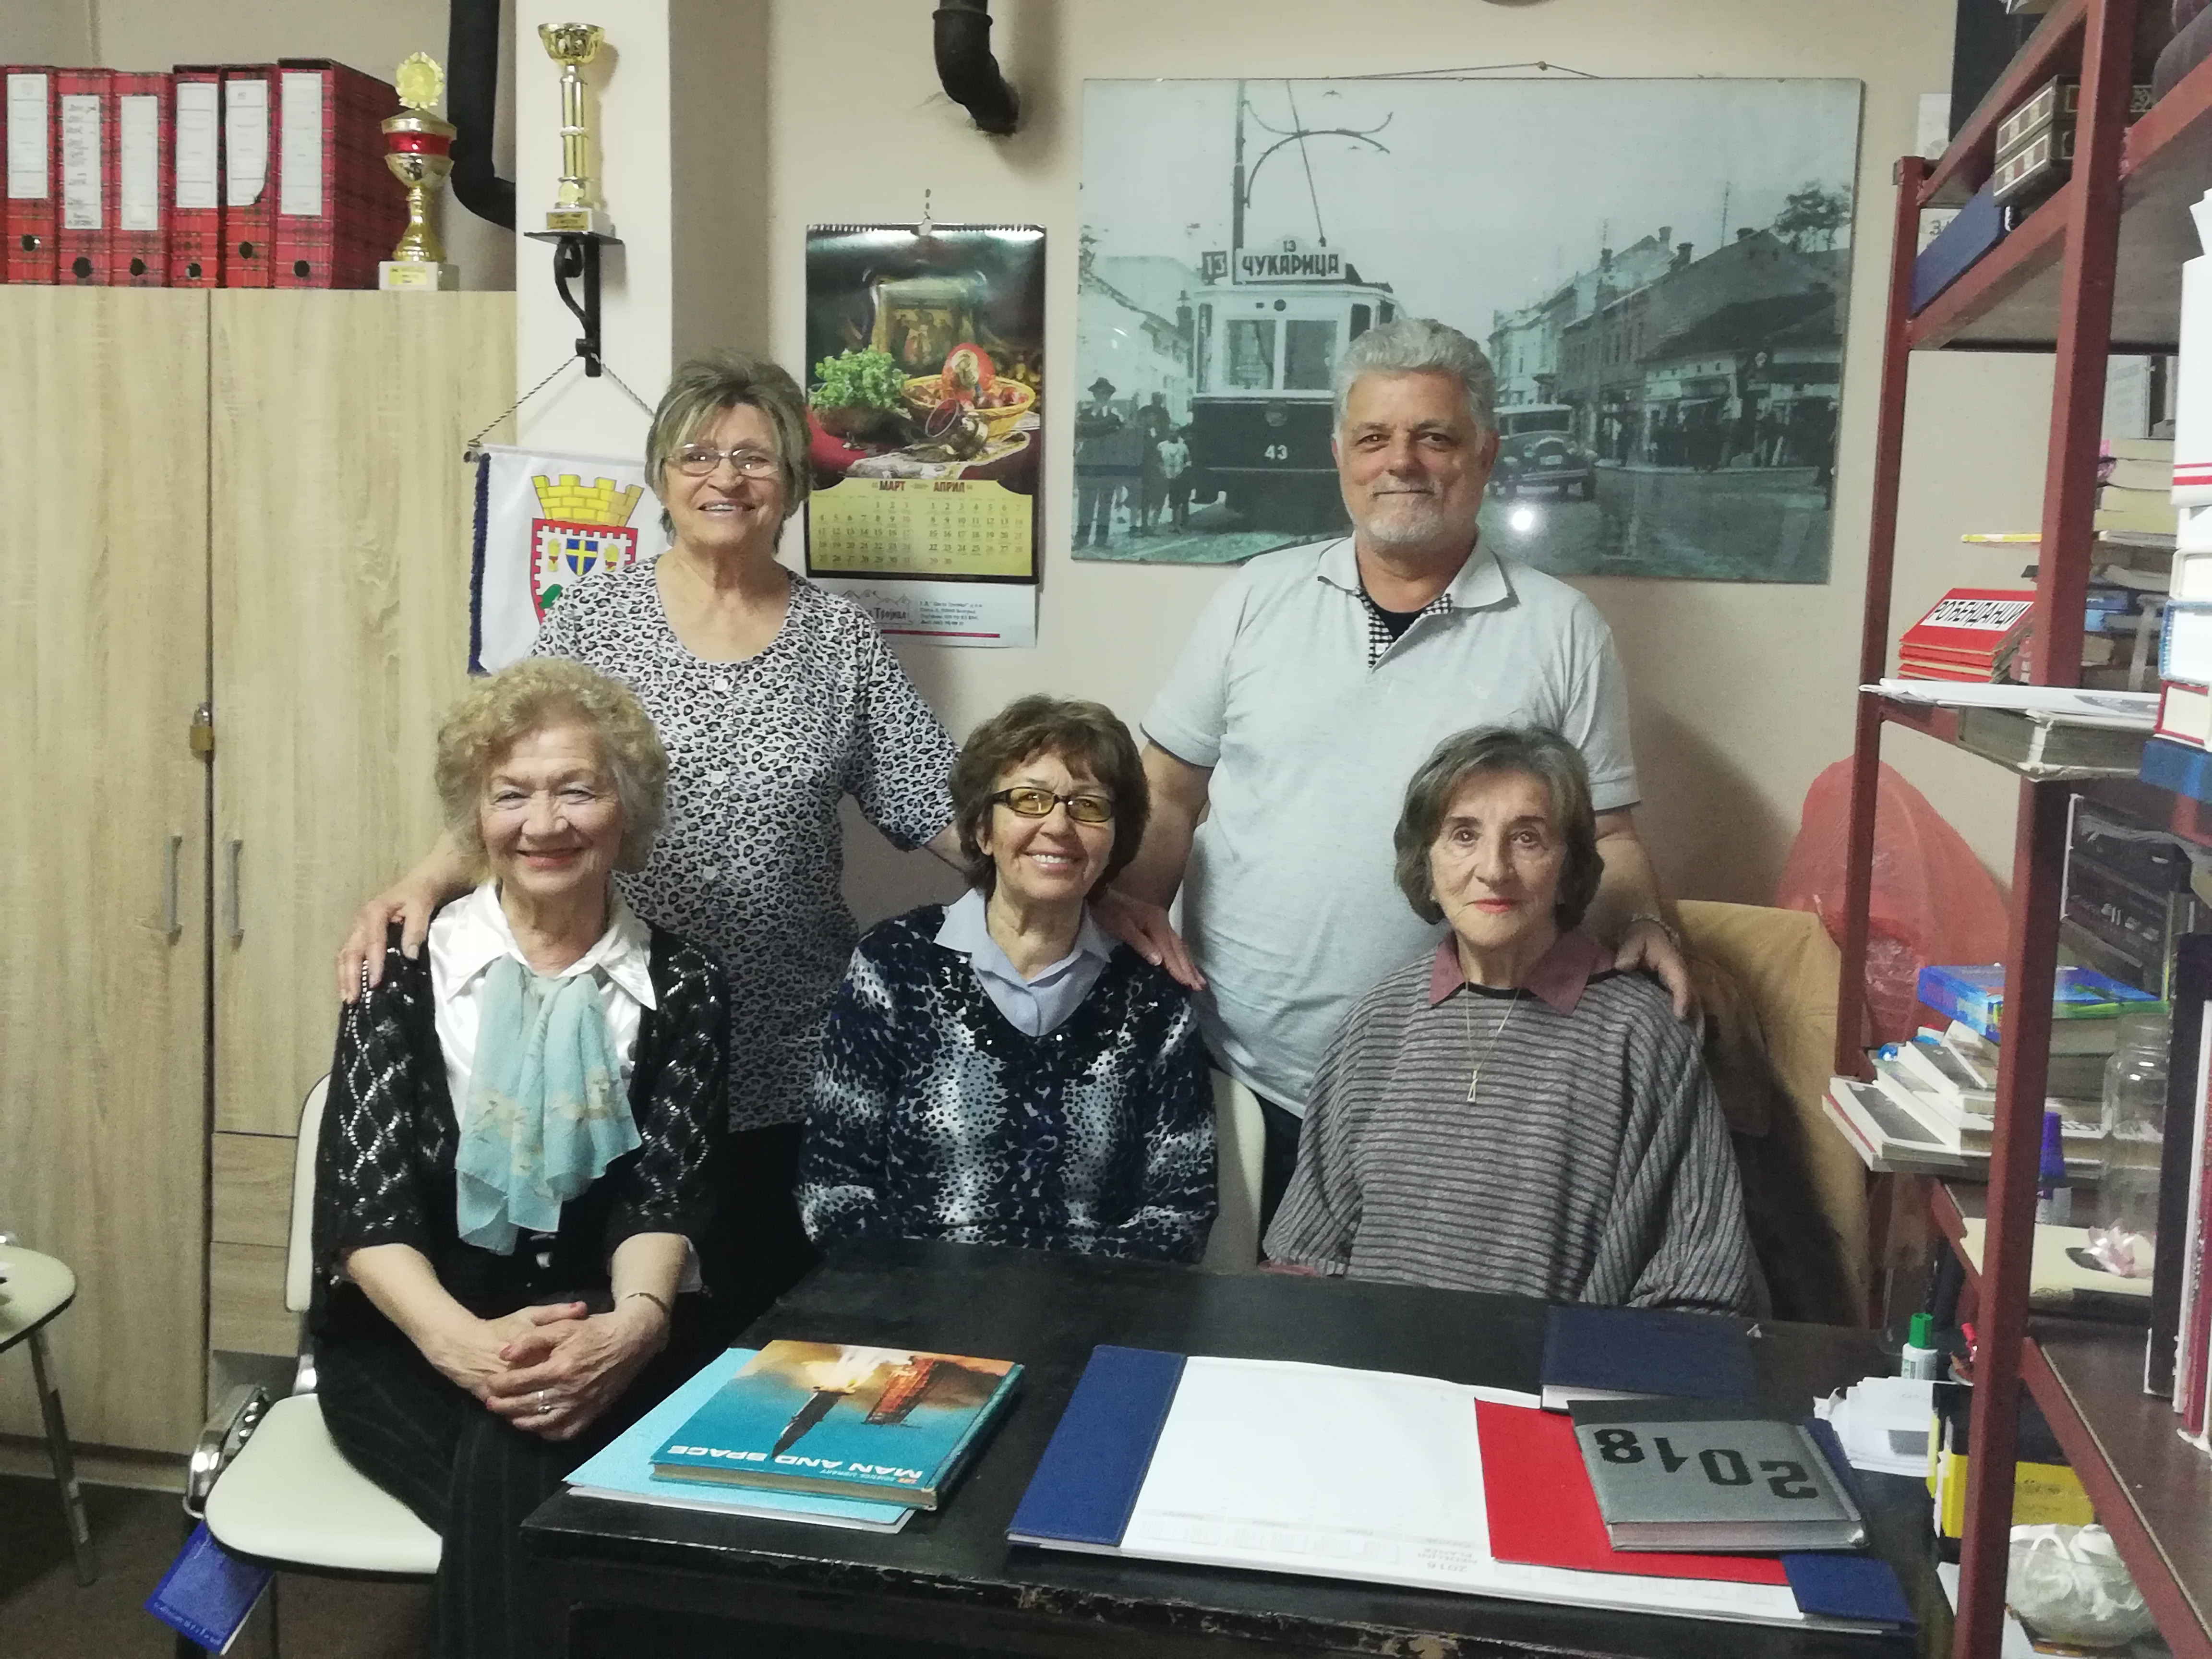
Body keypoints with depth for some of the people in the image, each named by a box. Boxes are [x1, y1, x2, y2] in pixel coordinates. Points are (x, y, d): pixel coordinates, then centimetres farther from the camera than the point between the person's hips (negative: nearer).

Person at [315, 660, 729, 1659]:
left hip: (600, 1337, 1)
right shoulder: (408, 970, 1)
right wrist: (460, 1339, -29)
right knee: (512, 1479, -32)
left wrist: (635, 1324, -30)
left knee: (519, 1462, -32)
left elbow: (666, 1196, -6)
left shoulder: (680, 989, 3)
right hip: (411, 1341, 0)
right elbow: (363, 1199, -9)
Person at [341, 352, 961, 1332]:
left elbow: (941, 809, 1)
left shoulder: (841, 639, 3)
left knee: (770, 1324, 10)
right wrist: (421, 885, -22)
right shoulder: (591, 619, 1)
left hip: (788, 1063, 1)